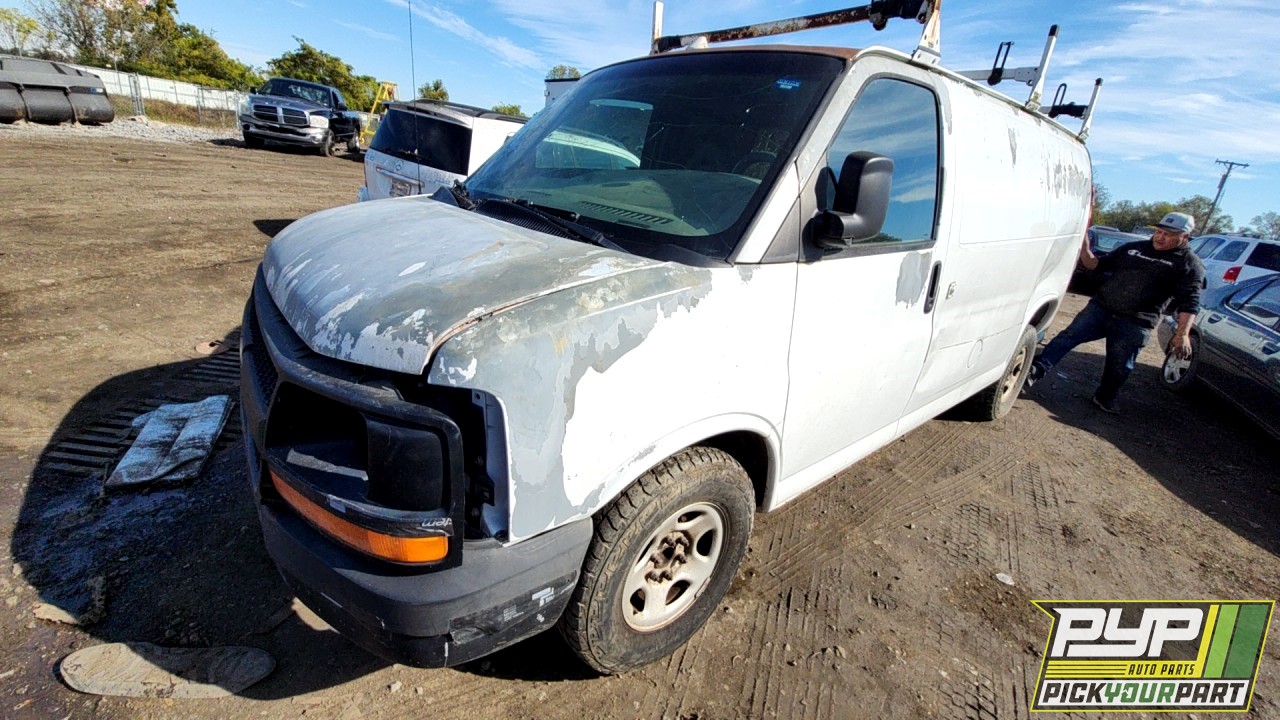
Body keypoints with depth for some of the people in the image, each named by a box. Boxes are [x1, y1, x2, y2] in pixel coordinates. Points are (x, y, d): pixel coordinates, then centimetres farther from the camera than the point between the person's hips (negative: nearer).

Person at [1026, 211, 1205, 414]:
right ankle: (1037, 370, -19)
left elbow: (1189, 302, -8)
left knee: (1119, 366, 5)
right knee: (1068, 336, -14)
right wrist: (1085, 248, -3)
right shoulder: (1132, 248, 13)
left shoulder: (1190, 264, 0)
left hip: (1134, 324, -3)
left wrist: (1182, 334, -19)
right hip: (1100, 308, 3)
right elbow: (1097, 264, 17)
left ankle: (1106, 398, 27)